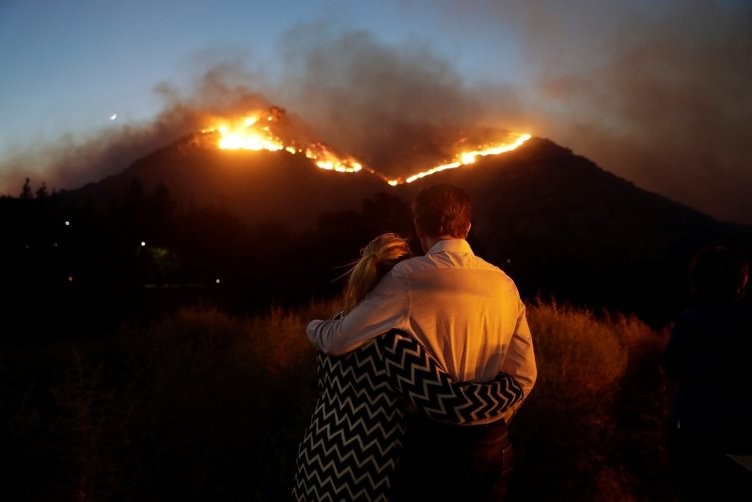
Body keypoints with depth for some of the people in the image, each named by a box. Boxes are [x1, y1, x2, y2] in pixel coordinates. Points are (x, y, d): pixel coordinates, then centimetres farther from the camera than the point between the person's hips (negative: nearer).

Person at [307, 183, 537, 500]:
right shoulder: (504, 283, -1)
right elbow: (523, 374, 2)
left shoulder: (410, 278, -15)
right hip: (492, 445, 4)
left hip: (432, 441, -4)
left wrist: (313, 326, 6)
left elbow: (338, 340, -16)